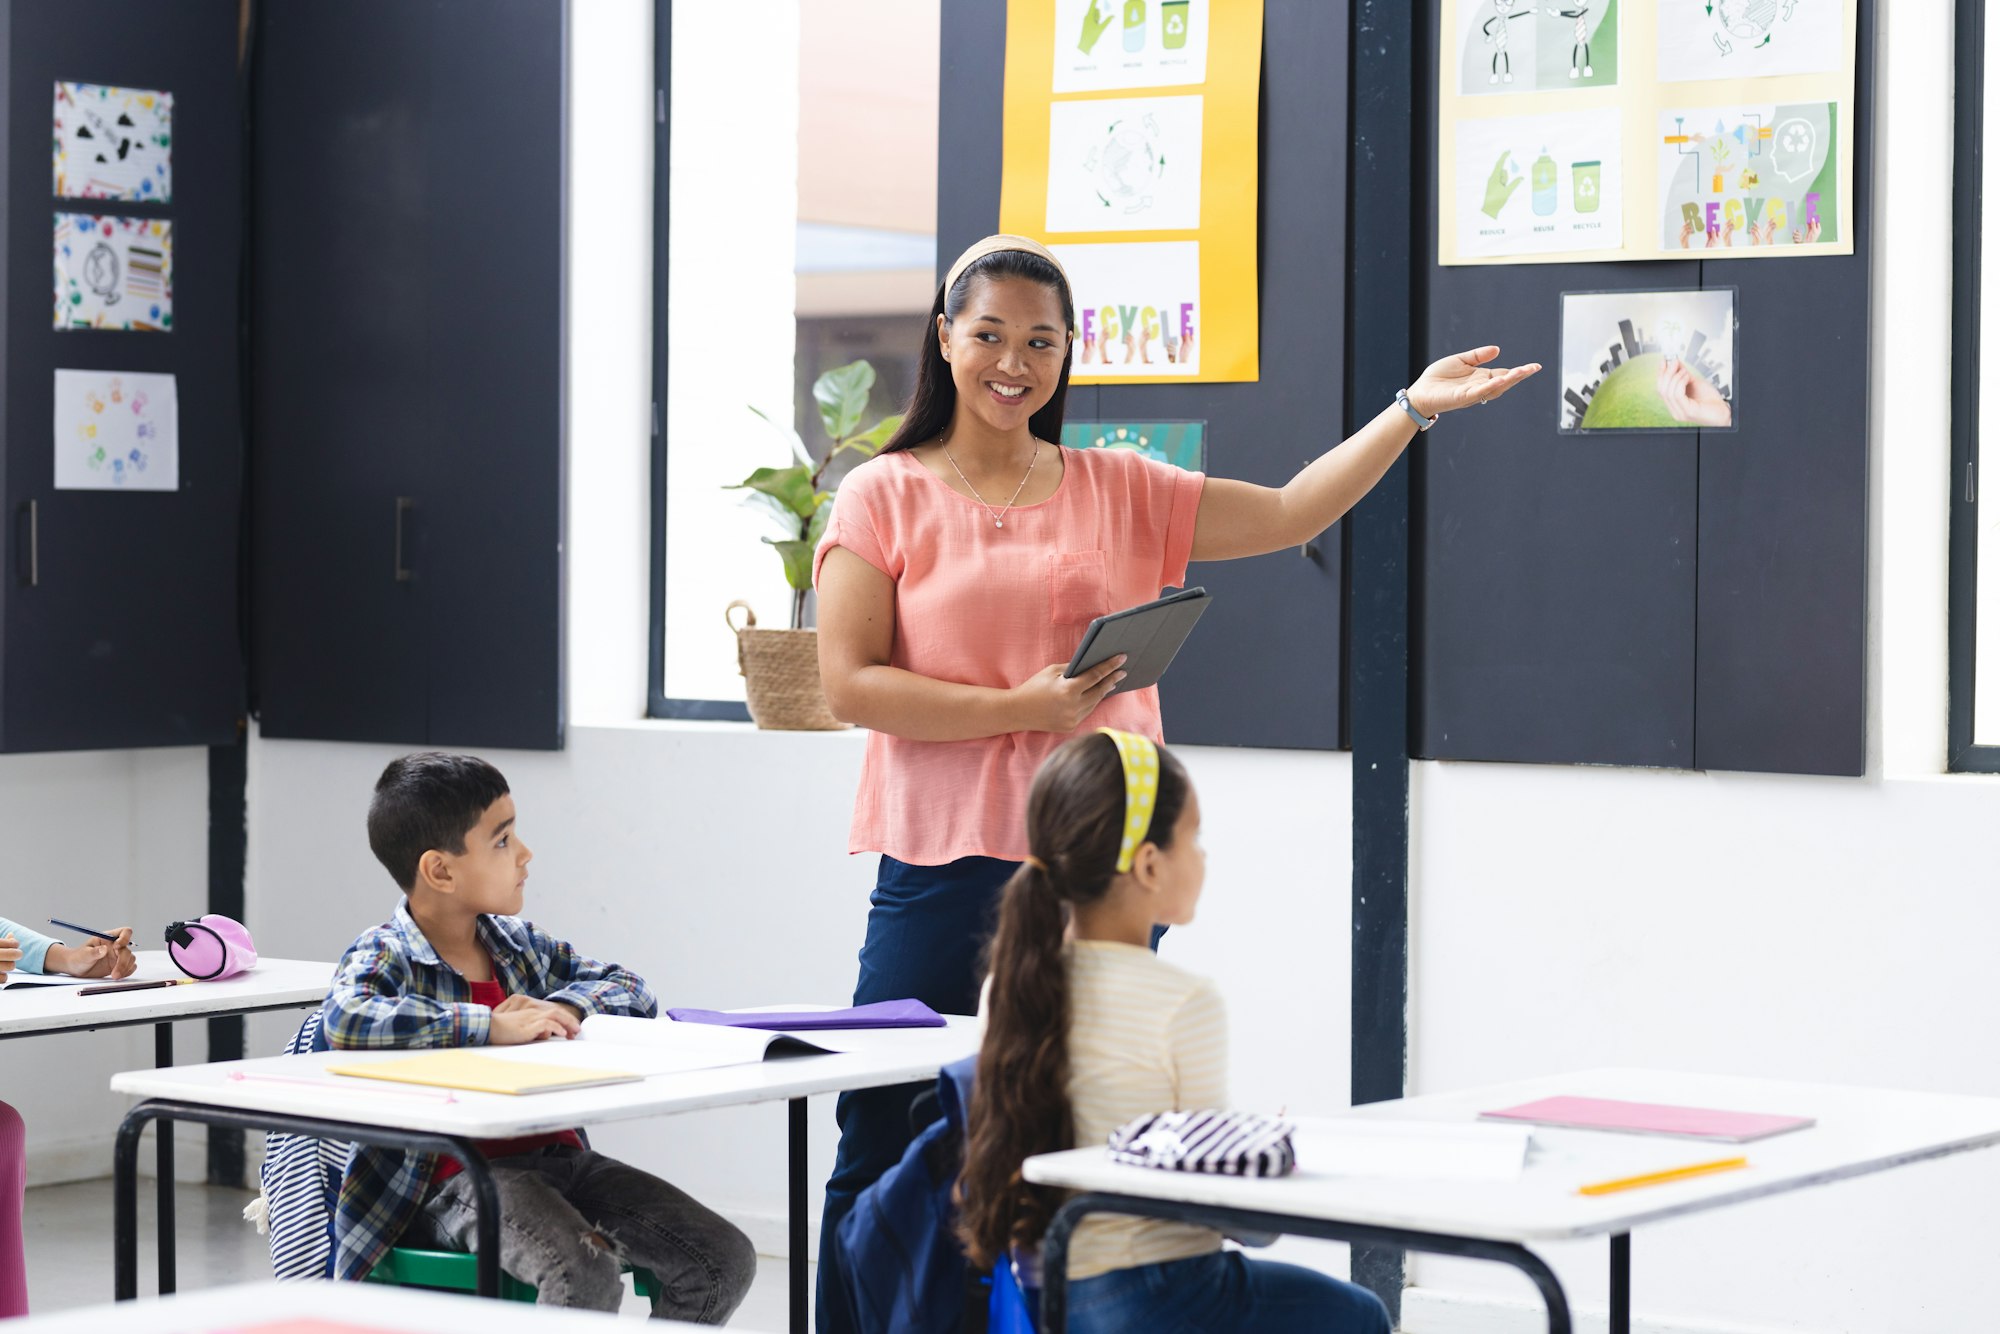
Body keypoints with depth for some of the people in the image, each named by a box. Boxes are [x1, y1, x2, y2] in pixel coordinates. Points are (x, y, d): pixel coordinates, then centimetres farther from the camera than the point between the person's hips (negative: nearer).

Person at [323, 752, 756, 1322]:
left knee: (725, 1260, -8)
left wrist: (563, 1006, -3)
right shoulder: (386, 955, -5)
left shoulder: (521, 944, 16)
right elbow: (347, 1018, -27)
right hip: (457, 1180, -7)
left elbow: (631, 990, 21)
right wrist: (491, 1027, -25)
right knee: (586, 1278, -34)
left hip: (553, 1155, 7)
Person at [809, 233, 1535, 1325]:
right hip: (945, 867, -3)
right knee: (883, 1161, -1)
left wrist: (1413, 408, 0)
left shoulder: (1119, 492, 12)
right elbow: (848, 684, -6)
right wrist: (1022, 708, -14)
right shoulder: (886, 497, 2)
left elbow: (1289, 514, 8)